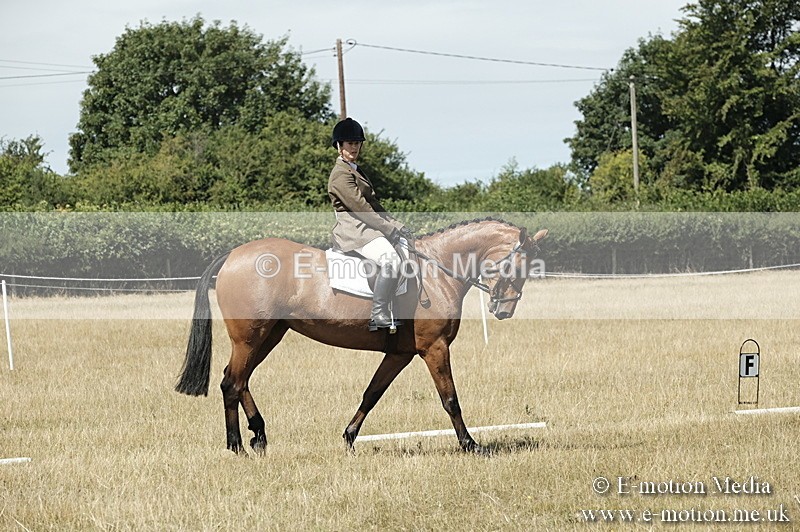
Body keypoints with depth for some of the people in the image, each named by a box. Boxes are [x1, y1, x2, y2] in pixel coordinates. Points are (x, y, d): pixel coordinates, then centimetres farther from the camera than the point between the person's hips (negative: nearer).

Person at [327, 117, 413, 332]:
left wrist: (396, 225, 10)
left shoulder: (356, 170, 22)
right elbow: (360, 207, -17)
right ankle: (379, 315, -28)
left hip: (367, 228, 11)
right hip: (352, 230, -11)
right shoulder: (341, 174, -11)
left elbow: (373, 204, 23)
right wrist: (390, 229, -15)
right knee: (390, 259, -31)